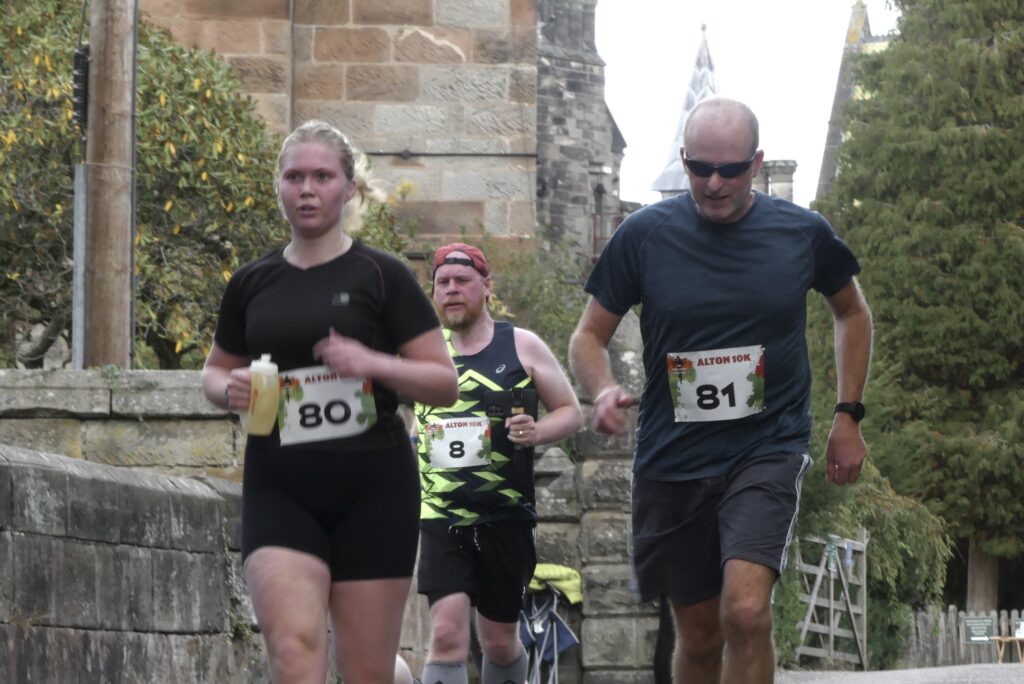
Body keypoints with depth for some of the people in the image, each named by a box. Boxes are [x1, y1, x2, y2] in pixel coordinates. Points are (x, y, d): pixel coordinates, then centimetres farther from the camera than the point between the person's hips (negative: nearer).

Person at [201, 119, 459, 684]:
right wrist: (229, 390, -1)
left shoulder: (381, 276, 0)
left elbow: (445, 383, -1)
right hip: (278, 493, 2)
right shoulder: (252, 283, 9)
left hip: (371, 490, -1)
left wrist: (373, 363, -19)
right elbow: (216, 371, 23)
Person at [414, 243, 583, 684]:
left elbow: (571, 412, 5)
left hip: (506, 519, 0)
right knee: (448, 633, -17)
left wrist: (537, 432, -16)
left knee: (499, 641, 10)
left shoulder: (521, 346, 2)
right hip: (442, 519, 0)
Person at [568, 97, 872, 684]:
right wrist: (604, 392, -17)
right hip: (673, 458, 2)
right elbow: (590, 336, 5)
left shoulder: (803, 233, -1)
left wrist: (849, 415, 11)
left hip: (768, 452, -2)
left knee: (746, 612, -23)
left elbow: (853, 312, 18)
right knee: (698, 636, 9)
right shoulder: (645, 234, -3)